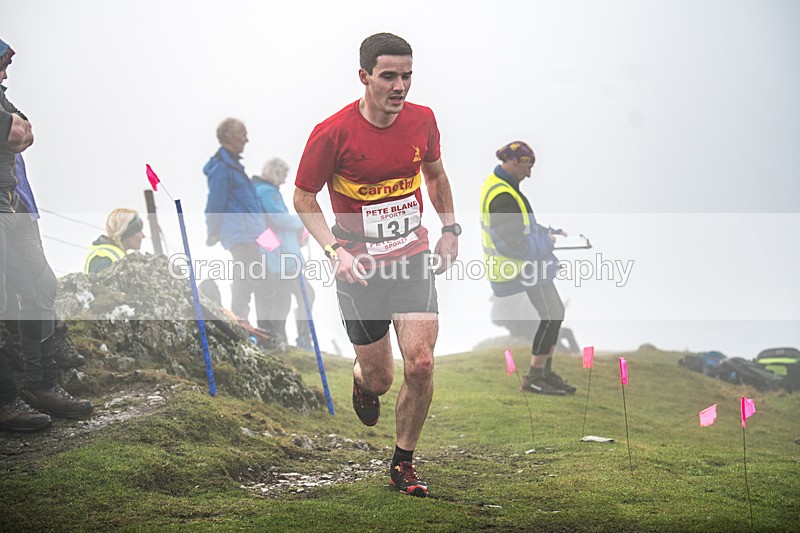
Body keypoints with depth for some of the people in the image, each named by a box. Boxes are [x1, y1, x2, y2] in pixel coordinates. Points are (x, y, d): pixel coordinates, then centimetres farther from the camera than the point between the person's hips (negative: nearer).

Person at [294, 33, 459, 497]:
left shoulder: (422, 120, -3)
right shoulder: (333, 133, -16)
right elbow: (303, 198, -5)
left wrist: (450, 228, 10)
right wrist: (335, 250, -17)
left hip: (413, 257, 3)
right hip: (360, 266, -2)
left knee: (421, 363, -13)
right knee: (379, 379, 4)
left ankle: (404, 463, 8)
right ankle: (362, 380, 46)